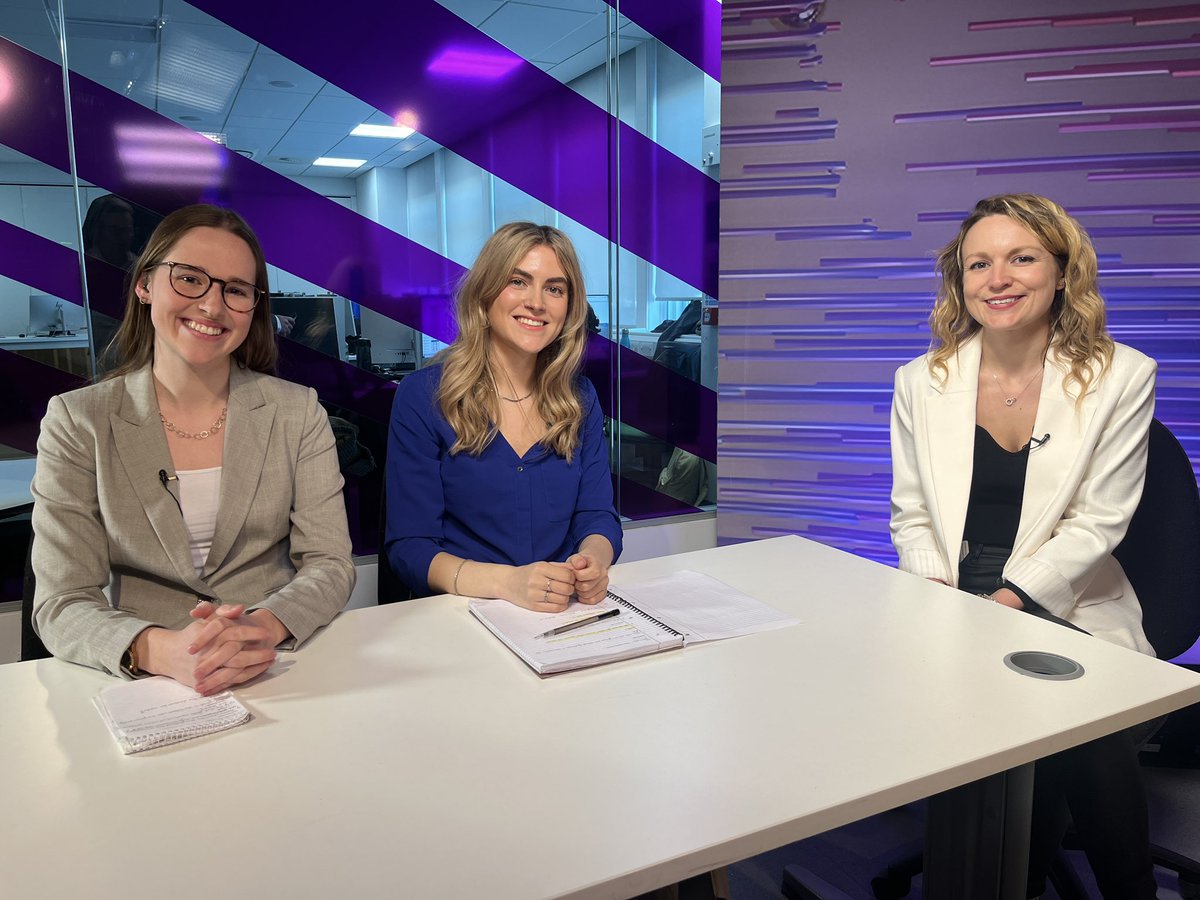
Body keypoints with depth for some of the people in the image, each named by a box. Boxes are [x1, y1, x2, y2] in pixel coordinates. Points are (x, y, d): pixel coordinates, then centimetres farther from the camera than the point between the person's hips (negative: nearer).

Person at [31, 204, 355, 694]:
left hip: (279, 668, 0)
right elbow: (61, 606, -4)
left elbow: (329, 565, 0)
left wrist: (266, 628, -21)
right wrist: (160, 651, -25)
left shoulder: (297, 412, 3)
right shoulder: (77, 421, 0)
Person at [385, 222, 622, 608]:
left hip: (567, 616, 3)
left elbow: (598, 517, 4)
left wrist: (593, 562, -21)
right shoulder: (422, 396, -7)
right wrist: (506, 581, -28)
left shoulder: (579, 396, 6)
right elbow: (409, 547, -11)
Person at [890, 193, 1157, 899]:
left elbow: (1095, 522, -5)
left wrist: (1006, 602, -15)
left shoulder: (1121, 377, 0)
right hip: (952, 610, 2)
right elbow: (912, 515, 8)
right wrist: (939, 598, -9)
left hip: (1070, 610, -1)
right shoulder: (922, 382, 6)